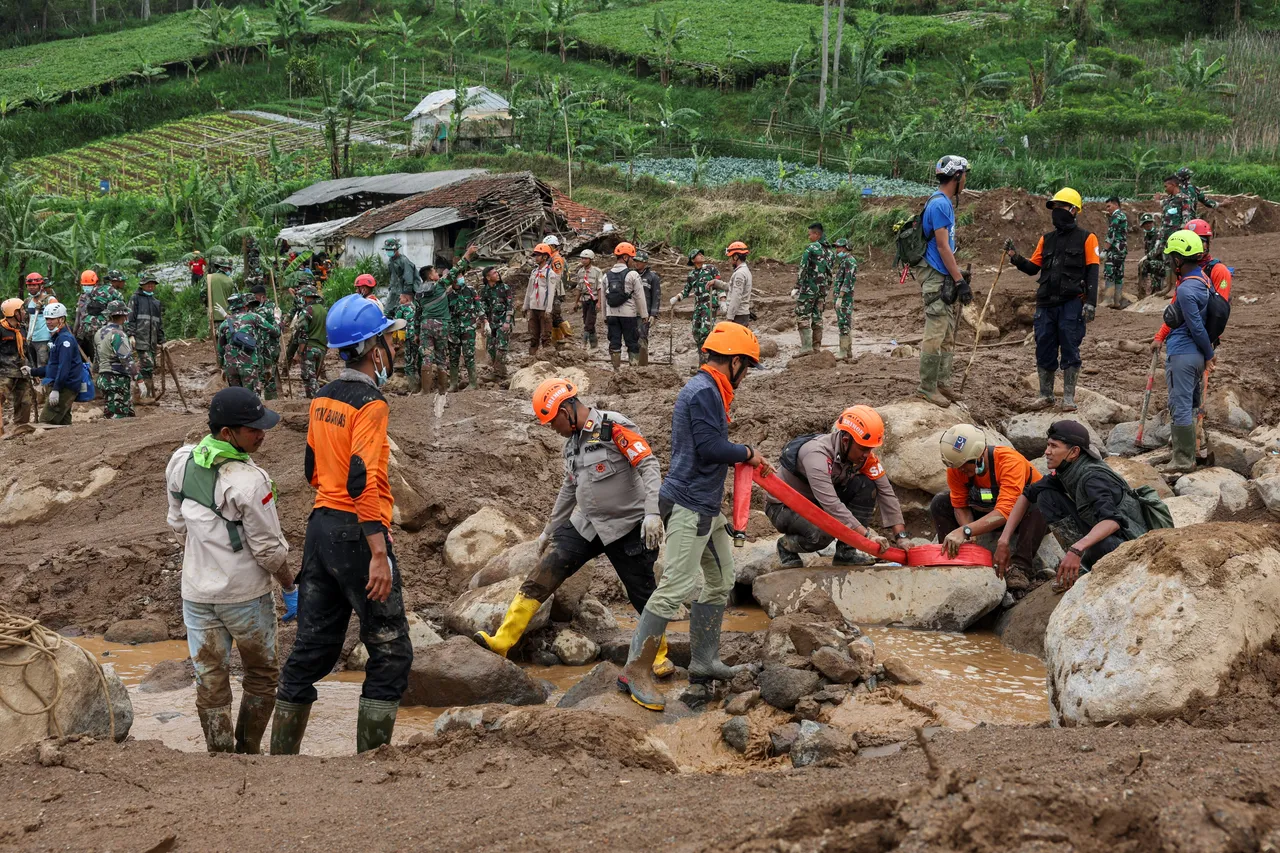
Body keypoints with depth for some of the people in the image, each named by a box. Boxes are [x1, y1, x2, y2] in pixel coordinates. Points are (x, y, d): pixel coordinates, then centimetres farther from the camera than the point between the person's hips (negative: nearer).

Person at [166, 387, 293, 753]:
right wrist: (290, 588, -1)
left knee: (210, 683, 11)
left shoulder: (182, 462, -3)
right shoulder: (249, 481, -22)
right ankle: (248, 752, 20)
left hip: (197, 595, 5)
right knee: (261, 677, 15)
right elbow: (268, 549, -15)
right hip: (246, 595, -5)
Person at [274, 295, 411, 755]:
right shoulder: (370, 403, -15)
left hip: (320, 526, 9)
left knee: (312, 648, 14)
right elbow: (364, 480, -23)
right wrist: (379, 553, -24)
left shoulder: (323, 399, 11)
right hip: (357, 533, -9)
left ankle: (282, 753, 18)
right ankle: (372, 757, -1)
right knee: (391, 653, 0)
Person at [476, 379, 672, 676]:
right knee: (541, 577, -6)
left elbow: (650, 466, -21)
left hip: (626, 528, -7)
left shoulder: (615, 427, -16)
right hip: (586, 525, 7)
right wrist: (550, 529, 27)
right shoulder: (573, 441, 10)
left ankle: (659, 654, 24)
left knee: (642, 595, 2)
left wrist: (652, 513, -30)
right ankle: (502, 641, -9)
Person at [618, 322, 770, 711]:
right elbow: (710, 447, -22)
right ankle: (636, 670, -11)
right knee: (677, 586, -14)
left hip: (706, 505, 11)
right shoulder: (703, 392, -16)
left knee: (721, 581, 17)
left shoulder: (708, 390, 17)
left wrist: (748, 460, 14)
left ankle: (704, 661, 25)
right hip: (689, 505, -11)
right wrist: (747, 452, -7)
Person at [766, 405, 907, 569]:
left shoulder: (863, 454, -12)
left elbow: (885, 491, -10)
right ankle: (787, 546, -2)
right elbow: (831, 505, -40)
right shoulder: (817, 454, -33)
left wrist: (901, 535, -18)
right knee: (823, 533, -36)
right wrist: (867, 535, -43)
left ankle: (845, 553, -8)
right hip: (784, 507, -7)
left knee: (866, 486, -15)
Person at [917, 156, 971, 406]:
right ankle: (928, 386, -5)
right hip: (936, 278, -11)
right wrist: (959, 280, -17)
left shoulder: (945, 203, 16)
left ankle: (943, 383, 20)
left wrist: (958, 274, 20)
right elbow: (942, 246, -18)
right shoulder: (939, 204, -15)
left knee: (948, 335, 14)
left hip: (945, 278, 11)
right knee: (936, 334, -9)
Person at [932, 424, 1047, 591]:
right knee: (940, 503, -12)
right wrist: (969, 536, -32)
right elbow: (960, 506, -12)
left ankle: (1021, 567, -35)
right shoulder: (956, 467, -20)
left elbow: (1004, 513, -46)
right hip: (988, 512, 5)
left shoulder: (1010, 462, -36)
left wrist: (965, 531, -56)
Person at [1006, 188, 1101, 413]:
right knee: (1044, 350, 5)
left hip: (1072, 303, -5)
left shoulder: (1086, 238, 2)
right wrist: (1016, 258, -4)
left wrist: (1091, 302, -13)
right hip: (1047, 303, 5)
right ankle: (1045, 395, 16)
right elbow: (1033, 268, 16)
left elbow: (1092, 272, -4)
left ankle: (1069, 397, 4)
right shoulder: (1046, 240, 16)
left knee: (1070, 349, -3)